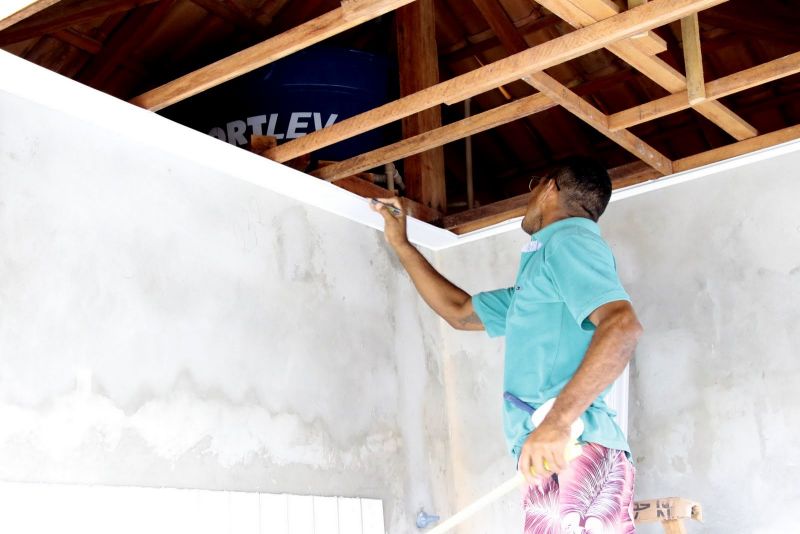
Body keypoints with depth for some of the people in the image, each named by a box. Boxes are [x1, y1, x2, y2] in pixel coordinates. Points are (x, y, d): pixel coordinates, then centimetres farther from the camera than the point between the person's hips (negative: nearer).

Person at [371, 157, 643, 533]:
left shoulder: (568, 238, -1)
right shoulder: (544, 271, 30)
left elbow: (622, 324, -18)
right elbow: (460, 312, 39)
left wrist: (558, 420, -28)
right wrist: (401, 245, 45)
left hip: (572, 456, -9)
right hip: (560, 458, 9)